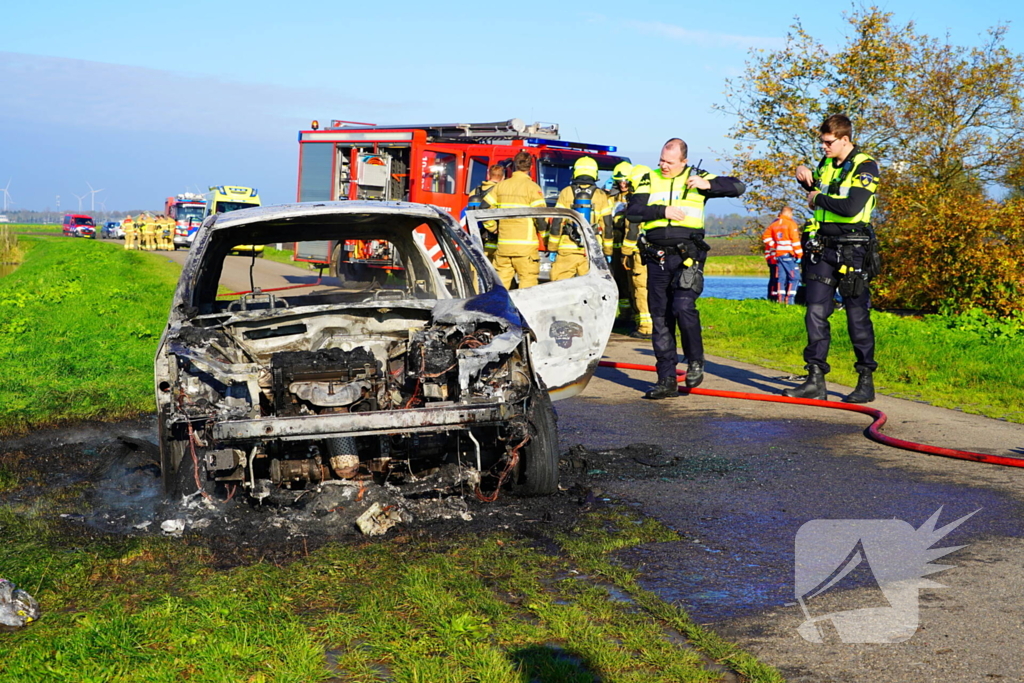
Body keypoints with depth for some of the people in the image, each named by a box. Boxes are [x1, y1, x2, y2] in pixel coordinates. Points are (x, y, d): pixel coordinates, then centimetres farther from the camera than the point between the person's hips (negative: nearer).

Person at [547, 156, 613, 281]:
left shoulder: (566, 192, 2)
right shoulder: (601, 196, 4)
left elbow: (557, 223, -1)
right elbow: (607, 226, 6)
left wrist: (552, 249, 4)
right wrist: (608, 252, 13)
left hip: (567, 250, -1)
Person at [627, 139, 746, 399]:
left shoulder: (696, 177, 7)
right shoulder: (650, 180, 11)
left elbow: (737, 187, 3)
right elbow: (633, 211, -1)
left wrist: (708, 185, -12)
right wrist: (663, 211, -13)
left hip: (687, 257, -3)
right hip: (657, 258, 3)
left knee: (683, 306, -21)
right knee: (660, 317, 4)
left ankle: (695, 361, 3)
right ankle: (666, 379, 11)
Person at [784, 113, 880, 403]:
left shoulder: (865, 167, -9)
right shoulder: (826, 163, 14)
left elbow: (852, 207, -22)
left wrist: (818, 199, -9)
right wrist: (805, 178, 12)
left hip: (852, 251, -7)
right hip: (823, 248, 7)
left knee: (857, 316, -1)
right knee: (815, 313, 2)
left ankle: (866, 382, 9)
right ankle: (815, 381, 5)